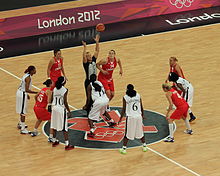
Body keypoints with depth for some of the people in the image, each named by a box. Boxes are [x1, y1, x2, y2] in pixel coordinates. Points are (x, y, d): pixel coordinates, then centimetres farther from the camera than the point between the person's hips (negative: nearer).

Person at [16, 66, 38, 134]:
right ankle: (23, 129, -3)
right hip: (22, 94, -10)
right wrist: (36, 93, -27)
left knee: (22, 110, 26)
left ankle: (20, 124, 44)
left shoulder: (26, 75, 7)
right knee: (23, 112, -5)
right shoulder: (28, 78, -22)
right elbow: (27, 90, -27)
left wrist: (26, 94, 26)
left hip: (20, 92, 10)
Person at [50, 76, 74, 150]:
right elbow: (65, 102, -15)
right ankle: (67, 145, -2)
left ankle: (54, 141, 29)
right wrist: (69, 111, -7)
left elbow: (51, 100, 7)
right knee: (64, 127, -3)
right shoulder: (65, 90, -13)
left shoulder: (54, 89, 3)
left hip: (54, 108, 6)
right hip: (62, 109, -6)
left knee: (54, 125, 18)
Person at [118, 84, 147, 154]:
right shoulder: (138, 96, 3)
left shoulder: (125, 97, -7)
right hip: (138, 116, 3)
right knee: (140, 132, 18)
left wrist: (120, 119, 5)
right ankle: (144, 146, 26)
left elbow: (124, 109, -5)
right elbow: (141, 107, 8)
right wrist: (142, 115, 25)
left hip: (130, 117, -3)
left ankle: (124, 148, 5)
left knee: (127, 133, 5)